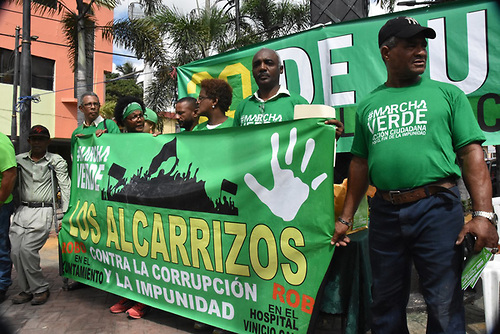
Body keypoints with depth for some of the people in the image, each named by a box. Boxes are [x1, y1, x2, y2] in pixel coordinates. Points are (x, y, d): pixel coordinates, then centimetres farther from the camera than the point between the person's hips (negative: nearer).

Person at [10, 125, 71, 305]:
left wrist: (65, 215, -7)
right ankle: (26, 289, 16)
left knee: (27, 250, -13)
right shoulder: (19, 160, 11)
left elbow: (65, 187, -2)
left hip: (42, 211, -4)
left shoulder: (56, 161, 1)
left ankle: (40, 289, 5)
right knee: (15, 252, -1)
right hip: (22, 210, 5)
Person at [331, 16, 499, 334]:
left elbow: (472, 154, 0)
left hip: (438, 209, -2)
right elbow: (360, 164, 14)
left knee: (445, 306, 5)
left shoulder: (447, 93, 6)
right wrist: (345, 218, 13)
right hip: (385, 213, 2)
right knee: (386, 304, 14)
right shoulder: (368, 106, 12)